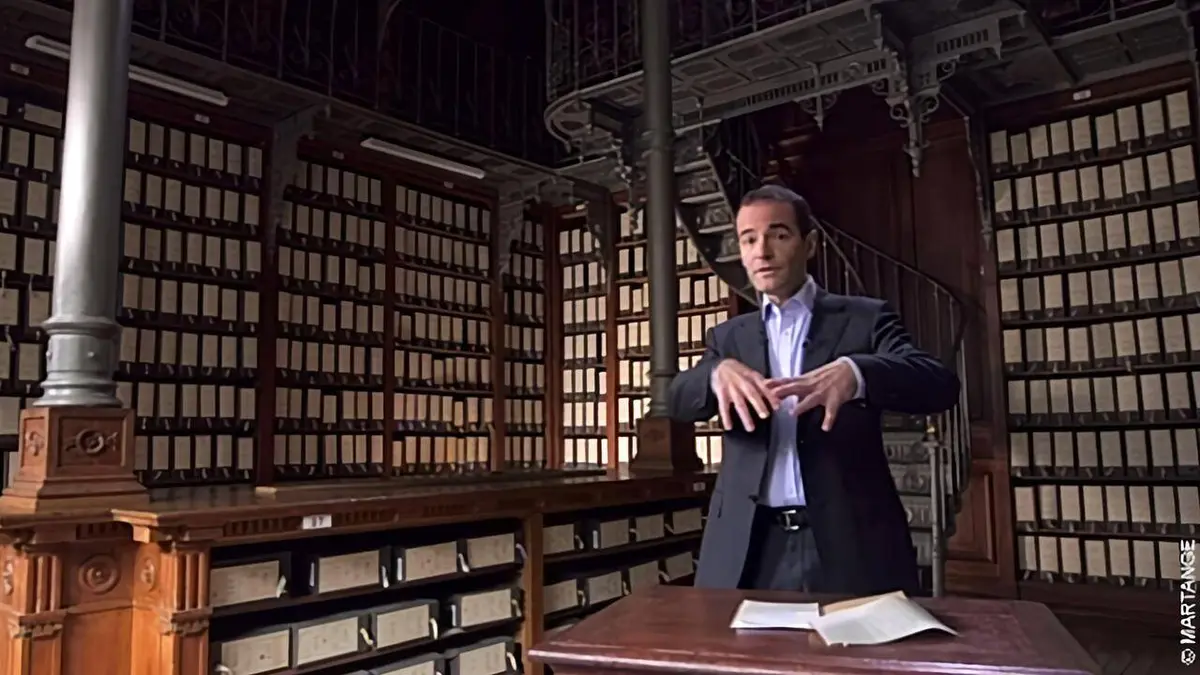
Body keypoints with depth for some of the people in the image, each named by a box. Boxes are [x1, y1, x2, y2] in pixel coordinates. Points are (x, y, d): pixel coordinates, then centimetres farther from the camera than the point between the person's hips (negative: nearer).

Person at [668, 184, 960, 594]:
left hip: (851, 544, -2)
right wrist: (719, 372, -26)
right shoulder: (729, 336, 13)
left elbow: (940, 383, -11)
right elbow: (678, 402, -2)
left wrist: (852, 373, -32)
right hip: (748, 551, 2)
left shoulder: (864, 319, 4)